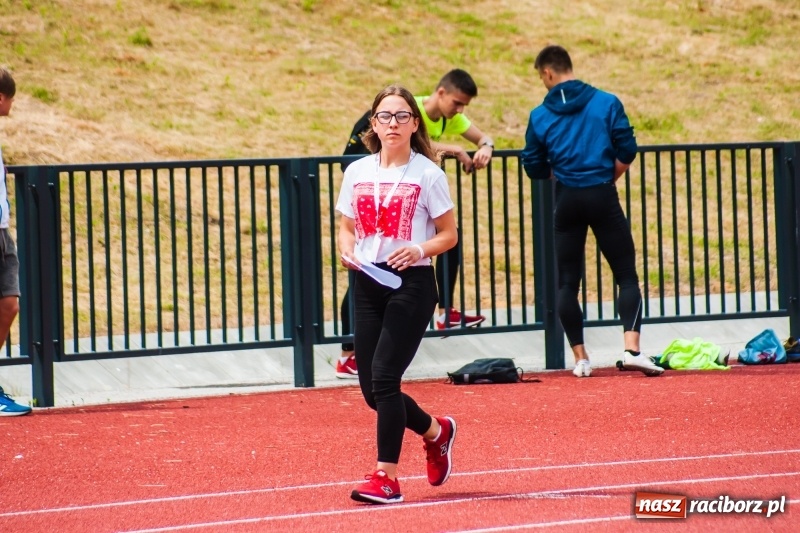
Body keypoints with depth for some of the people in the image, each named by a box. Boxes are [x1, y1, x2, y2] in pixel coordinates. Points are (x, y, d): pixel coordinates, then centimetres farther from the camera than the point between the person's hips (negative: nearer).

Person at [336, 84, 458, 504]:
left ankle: (386, 477, -10)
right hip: (367, 284, 5)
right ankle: (436, 431, 33)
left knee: (383, 378, -16)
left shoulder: (428, 174, -3)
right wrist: (347, 251, -4)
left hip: (411, 284, -5)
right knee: (372, 389, 5)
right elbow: (346, 226, 17)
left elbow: (449, 235, 1)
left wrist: (419, 250, -18)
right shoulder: (357, 172, 9)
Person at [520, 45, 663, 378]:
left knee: (567, 282, 9)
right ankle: (632, 349, -15)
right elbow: (627, 152, -4)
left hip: (567, 201, 1)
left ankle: (580, 358, 6)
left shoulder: (540, 116, 1)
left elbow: (534, 168, 5)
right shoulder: (606, 103, -2)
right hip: (603, 198, -1)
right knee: (626, 274, 2)